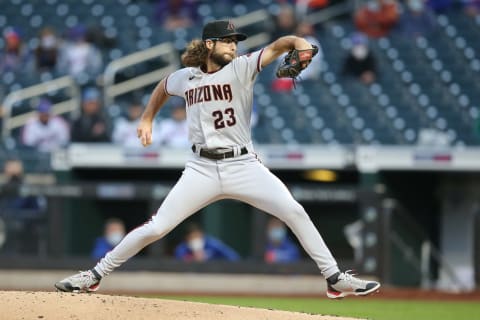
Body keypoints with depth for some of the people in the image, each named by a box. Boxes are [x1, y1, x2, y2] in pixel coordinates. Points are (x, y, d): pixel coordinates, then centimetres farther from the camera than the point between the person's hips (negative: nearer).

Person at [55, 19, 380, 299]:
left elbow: (276, 46, -17)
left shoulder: (241, 69, -1)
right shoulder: (185, 77, 6)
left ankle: (335, 278, -8)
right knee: (156, 228, -5)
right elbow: (163, 87, 30)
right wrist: (147, 121, 29)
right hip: (202, 169, 1)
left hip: (244, 165, -1)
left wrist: (298, 42, -36)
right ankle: (95, 275, 7)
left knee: (295, 212, -16)